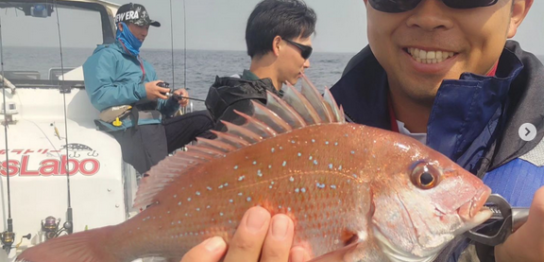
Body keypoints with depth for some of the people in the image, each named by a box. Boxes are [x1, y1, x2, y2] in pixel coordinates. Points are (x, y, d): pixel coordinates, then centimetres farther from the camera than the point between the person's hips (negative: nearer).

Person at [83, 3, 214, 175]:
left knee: (205, 119, -8)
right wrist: (141, 91, -14)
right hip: (132, 130, -8)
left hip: (156, 126, 8)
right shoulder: (106, 56, 5)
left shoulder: (145, 65, 31)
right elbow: (99, 96, -13)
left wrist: (174, 101, 3)